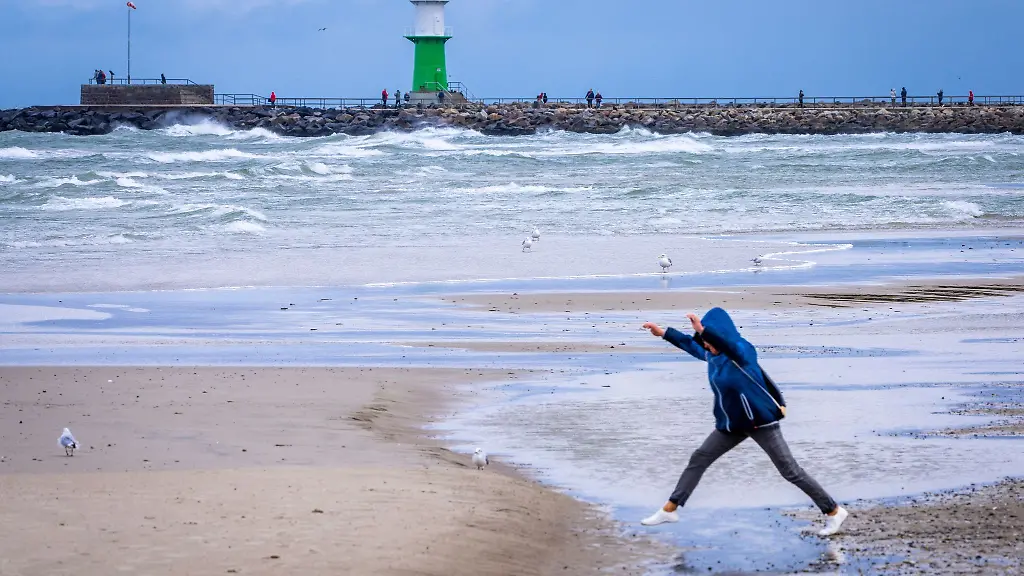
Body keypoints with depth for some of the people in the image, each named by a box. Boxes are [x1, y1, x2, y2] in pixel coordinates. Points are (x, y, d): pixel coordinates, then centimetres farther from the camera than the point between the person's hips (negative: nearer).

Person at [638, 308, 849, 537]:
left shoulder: (743, 351, -24)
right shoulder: (711, 354, -1)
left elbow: (730, 345, -48)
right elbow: (691, 344, 20)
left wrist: (702, 330, -60)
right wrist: (664, 333, 25)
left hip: (761, 422, -8)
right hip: (732, 423, 8)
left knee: (790, 471, -5)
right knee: (699, 459, 8)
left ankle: (834, 512, 6)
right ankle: (670, 510, 18)